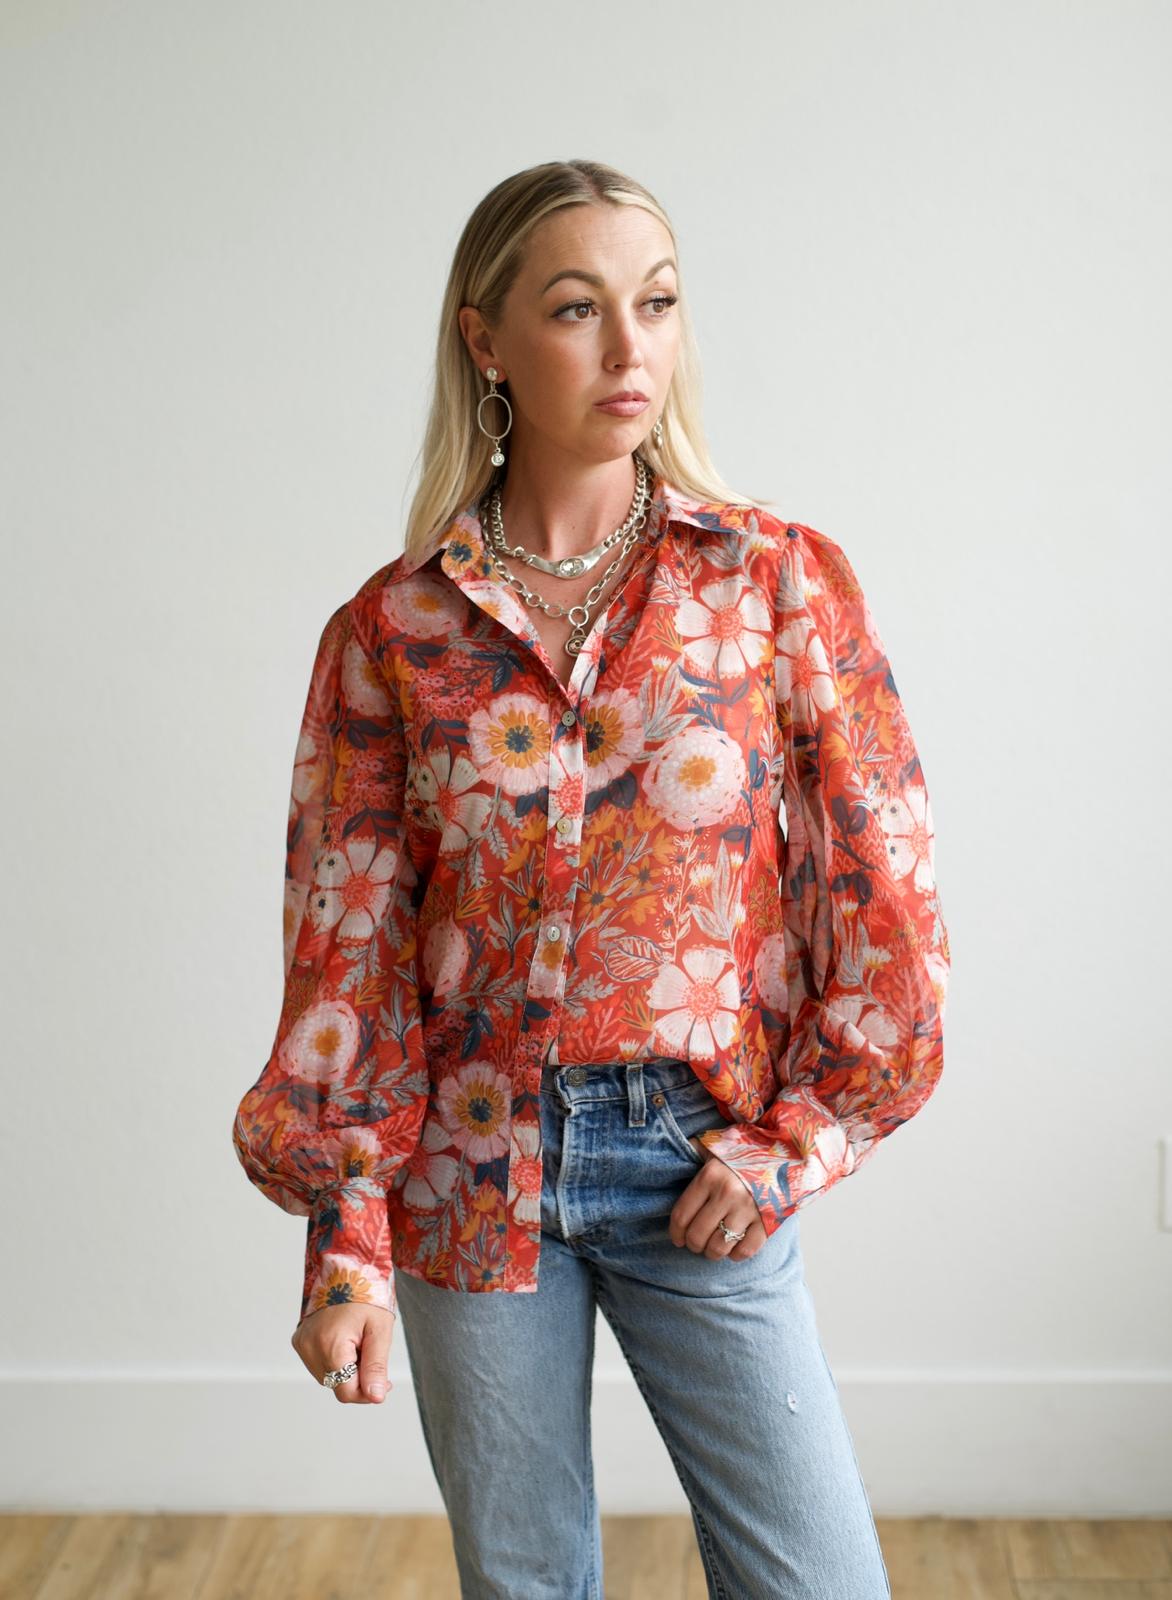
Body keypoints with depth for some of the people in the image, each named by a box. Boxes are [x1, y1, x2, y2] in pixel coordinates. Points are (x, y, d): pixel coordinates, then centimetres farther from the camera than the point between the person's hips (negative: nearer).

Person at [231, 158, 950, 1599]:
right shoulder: (393, 629, -2)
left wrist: (798, 1138, -4)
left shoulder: (782, 579, -3)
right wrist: (346, 1234, -4)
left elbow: (883, 887, -1)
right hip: (471, 1170, 1)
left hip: (703, 1171, 0)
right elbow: (346, 936, 0)